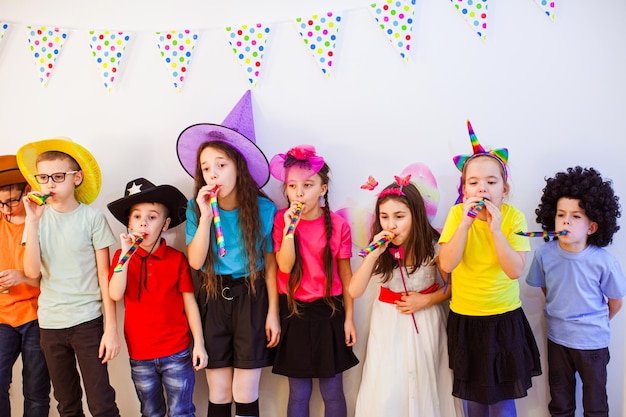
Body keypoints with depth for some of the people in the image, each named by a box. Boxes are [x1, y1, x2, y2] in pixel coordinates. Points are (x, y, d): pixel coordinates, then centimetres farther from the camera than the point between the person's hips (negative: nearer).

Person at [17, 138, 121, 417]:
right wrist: (32, 222, -15)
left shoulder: (92, 217, -7)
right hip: (50, 323, 4)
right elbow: (33, 272, -8)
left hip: (88, 321, -3)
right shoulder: (39, 217, 2)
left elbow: (104, 275, -5)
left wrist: (111, 328, -8)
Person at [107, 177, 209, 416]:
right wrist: (126, 254, -21)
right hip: (139, 355, 3)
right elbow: (115, 295, -15)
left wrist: (199, 343, -6)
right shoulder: (123, 258, 0)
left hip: (177, 353, -2)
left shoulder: (177, 259, -5)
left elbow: (189, 303, -3)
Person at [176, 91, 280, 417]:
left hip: (252, 298, -2)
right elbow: (195, 261, -11)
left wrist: (272, 313, -3)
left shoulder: (263, 208, -9)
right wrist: (206, 216, -20)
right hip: (213, 299, 2)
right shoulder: (196, 208, -3)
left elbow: (270, 265, -3)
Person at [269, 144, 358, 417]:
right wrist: (290, 227, -24)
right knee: (298, 394, 13)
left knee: (333, 393, 10)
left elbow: (345, 274, 0)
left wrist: (349, 318, 2)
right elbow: (284, 266, -13)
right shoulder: (282, 220, -4)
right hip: (293, 313, 1)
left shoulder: (338, 225, -7)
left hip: (329, 313, 0)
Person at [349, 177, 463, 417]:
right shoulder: (380, 249, -10)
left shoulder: (432, 247, -15)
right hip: (388, 323, 1)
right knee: (386, 388, 6)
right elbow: (354, 292, -17)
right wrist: (373, 254, -27)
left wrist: (426, 300, -17)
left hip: (425, 321, -1)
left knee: (425, 383, 10)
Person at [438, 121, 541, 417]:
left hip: (504, 319, -1)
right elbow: (447, 264, -18)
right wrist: (466, 222, -26)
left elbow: (515, 270, -18)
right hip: (464, 319, 1)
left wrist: (495, 228, -26)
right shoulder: (457, 214, -9)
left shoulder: (513, 216, -10)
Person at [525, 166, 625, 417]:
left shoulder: (604, 261, -22)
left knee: (595, 396, 20)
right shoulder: (544, 254, -16)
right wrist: (562, 313, 8)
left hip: (593, 341, -2)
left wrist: (595, 323, 7)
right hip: (557, 337, 2)